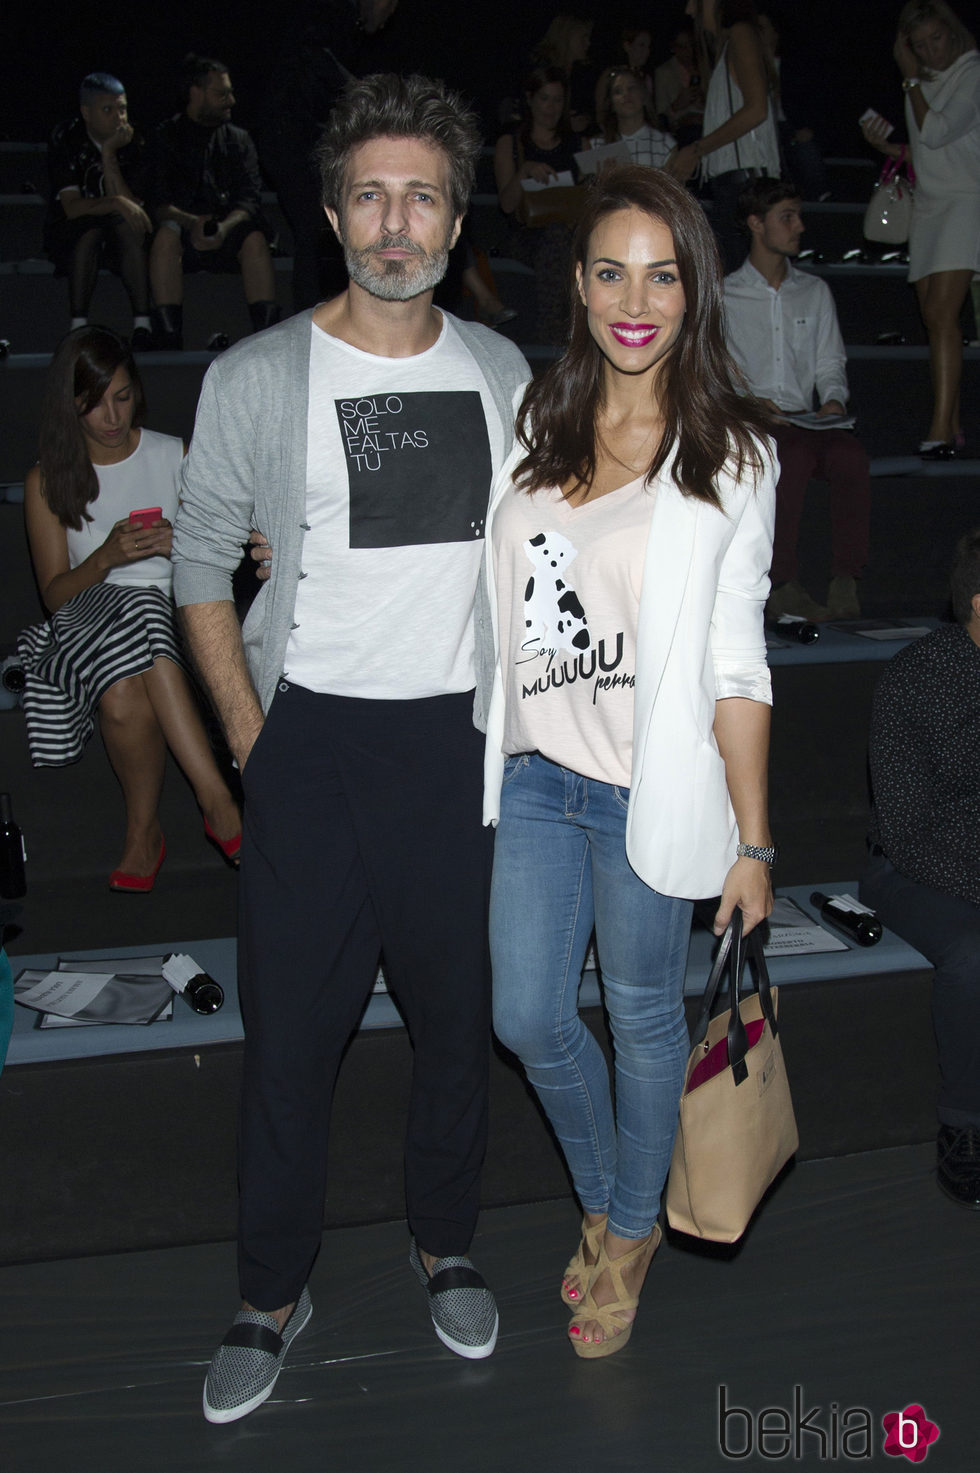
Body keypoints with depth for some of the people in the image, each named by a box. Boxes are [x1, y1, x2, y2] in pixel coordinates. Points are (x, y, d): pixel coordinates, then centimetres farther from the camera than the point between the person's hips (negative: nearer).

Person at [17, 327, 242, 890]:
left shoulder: (178, 458, 12)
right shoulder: (48, 482, 10)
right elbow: (55, 593, 4)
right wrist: (108, 556, -15)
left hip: (174, 610, 1)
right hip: (87, 618, 0)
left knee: (126, 694, -36)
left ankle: (144, 832, -26)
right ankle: (218, 802, -28)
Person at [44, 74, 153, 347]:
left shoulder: (133, 142, -6)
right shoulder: (65, 139, -9)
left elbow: (130, 203, -16)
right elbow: (71, 207, -18)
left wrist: (109, 154, -22)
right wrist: (116, 203, -33)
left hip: (120, 235, 1)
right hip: (69, 235, -1)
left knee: (129, 227, -32)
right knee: (89, 233, -35)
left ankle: (142, 325, -35)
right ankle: (78, 327, -34)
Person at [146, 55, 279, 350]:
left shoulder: (238, 140, 14)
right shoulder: (165, 137, 8)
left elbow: (250, 200, 0)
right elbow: (157, 203, -4)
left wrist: (225, 226, -22)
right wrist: (191, 223, -25)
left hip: (228, 235, 1)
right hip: (182, 229, -1)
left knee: (255, 237, -31)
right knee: (166, 234, -34)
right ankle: (169, 335, -38)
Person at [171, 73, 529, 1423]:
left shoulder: (504, 376, 5)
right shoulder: (256, 379, -4)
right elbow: (202, 565, 2)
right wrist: (250, 739, -2)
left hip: (462, 739, 3)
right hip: (314, 740, -2)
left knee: (460, 1010, 13)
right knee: (290, 1025, 5)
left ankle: (446, 1246, 36)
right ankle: (274, 1294, 24)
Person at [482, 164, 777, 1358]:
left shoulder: (728, 456, -8)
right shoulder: (533, 422, 3)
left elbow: (735, 662, -9)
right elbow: (485, 590, 15)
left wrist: (752, 838, -10)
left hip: (647, 789, -4)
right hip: (535, 774, 4)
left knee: (643, 1014, 13)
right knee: (528, 1018, 11)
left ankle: (632, 1229, 39)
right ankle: (602, 1201, 40)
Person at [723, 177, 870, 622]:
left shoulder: (815, 292, 23)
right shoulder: (723, 296, 10)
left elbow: (830, 361, 20)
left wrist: (833, 399, -3)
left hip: (804, 419, 3)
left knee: (850, 454, -31)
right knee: (793, 456, -37)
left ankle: (845, 581, -30)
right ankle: (782, 587, -35)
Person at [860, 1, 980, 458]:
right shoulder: (924, 82, 17)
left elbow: (936, 133, -15)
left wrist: (912, 79, -6)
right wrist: (889, 147, 7)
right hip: (928, 204, 7)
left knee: (940, 314, -19)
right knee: (935, 320, 3)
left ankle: (940, 430, -24)